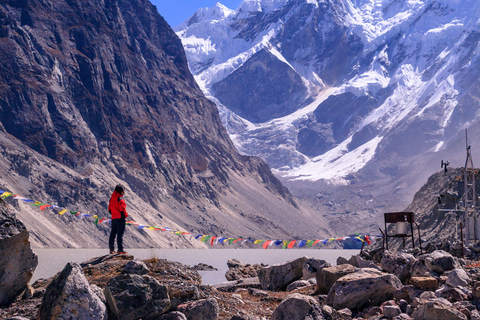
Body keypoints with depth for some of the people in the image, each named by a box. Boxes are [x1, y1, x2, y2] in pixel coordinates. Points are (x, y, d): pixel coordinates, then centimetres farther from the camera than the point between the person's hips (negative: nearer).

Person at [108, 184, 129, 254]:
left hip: (113, 218, 8)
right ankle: (120, 250, -9)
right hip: (120, 218, -8)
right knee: (120, 234, -7)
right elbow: (122, 210, -17)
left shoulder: (112, 198, 13)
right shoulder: (120, 199, -13)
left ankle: (112, 249, 14)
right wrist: (125, 215, -3)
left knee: (113, 234, 11)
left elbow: (109, 209, 16)